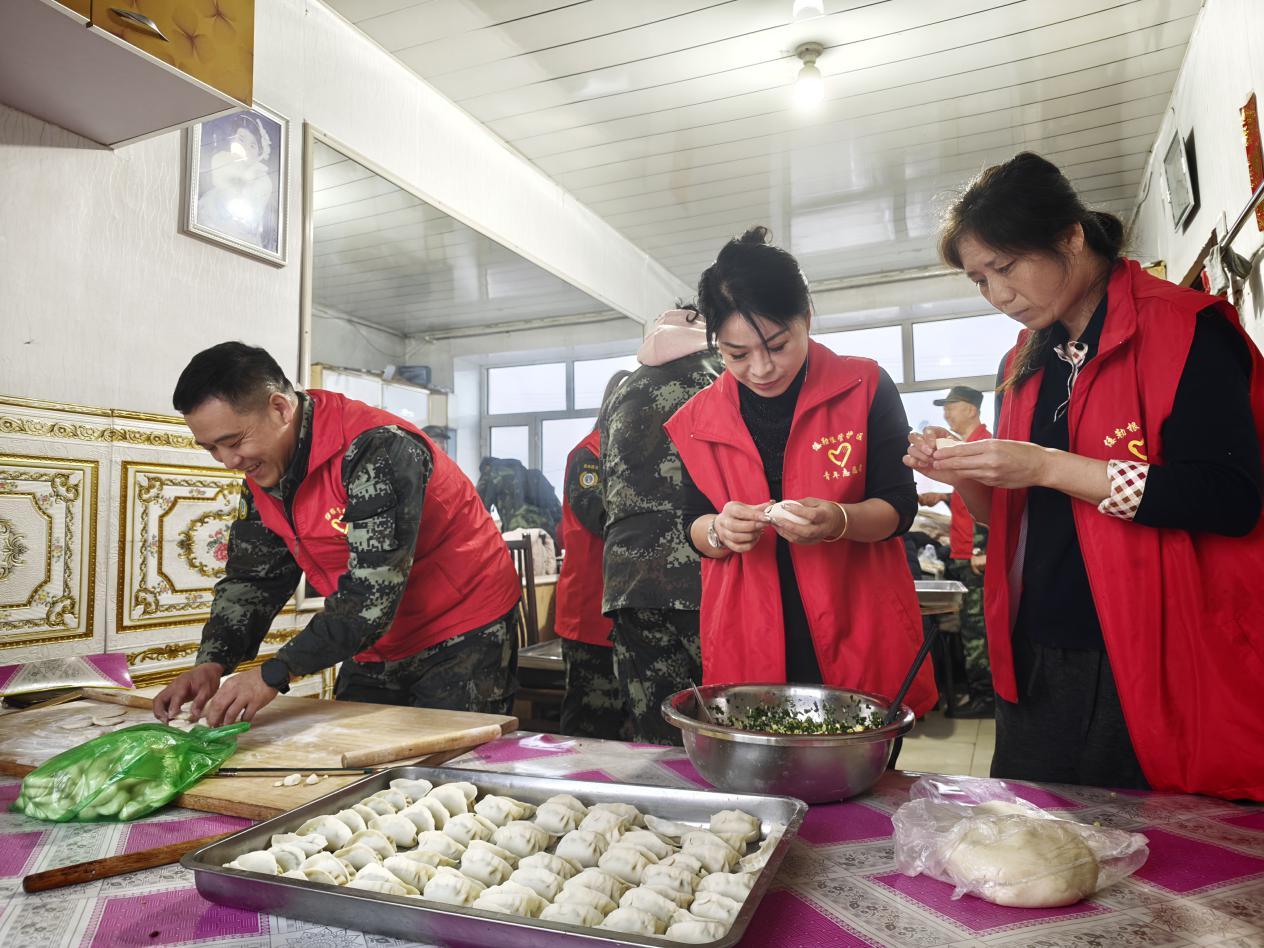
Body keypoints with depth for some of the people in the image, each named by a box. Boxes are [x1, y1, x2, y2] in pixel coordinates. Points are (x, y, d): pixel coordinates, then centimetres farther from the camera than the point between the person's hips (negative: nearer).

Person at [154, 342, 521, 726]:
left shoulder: (376, 449, -28)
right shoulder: (262, 473, 0)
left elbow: (372, 593, -32)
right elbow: (251, 578, 4)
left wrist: (275, 674, -32)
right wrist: (211, 663, -11)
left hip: (465, 637, -7)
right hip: (378, 645, 8)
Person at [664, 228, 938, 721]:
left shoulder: (866, 389, -5)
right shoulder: (696, 421, 1)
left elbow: (899, 505, -4)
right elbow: (693, 527, 6)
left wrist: (840, 521, -25)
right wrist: (720, 531, -17)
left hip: (859, 639, -1)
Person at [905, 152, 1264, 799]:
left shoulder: (1183, 329, -7)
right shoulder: (1023, 364, 12)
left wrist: (1048, 466, -22)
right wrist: (964, 476, -4)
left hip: (1159, 672, -6)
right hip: (1038, 670, 6)